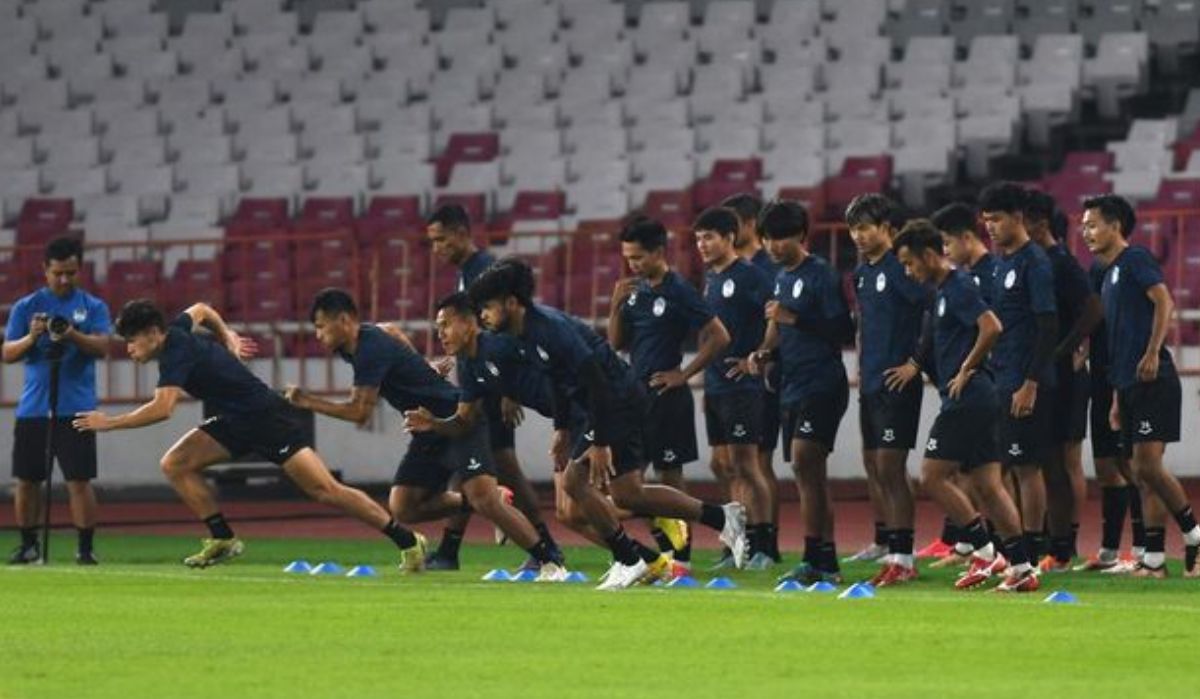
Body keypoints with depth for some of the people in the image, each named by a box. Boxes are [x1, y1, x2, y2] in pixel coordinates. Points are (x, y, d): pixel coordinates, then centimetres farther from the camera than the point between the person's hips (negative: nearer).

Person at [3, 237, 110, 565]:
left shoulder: (93, 307, 5)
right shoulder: (25, 307, 8)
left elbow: (102, 347, -8)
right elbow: (7, 353, 3)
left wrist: (73, 335, -26)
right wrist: (32, 337, -17)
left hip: (75, 410, -2)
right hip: (32, 410, 2)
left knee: (79, 480, -8)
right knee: (26, 480, 4)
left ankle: (86, 547, -3)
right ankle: (28, 544, 16)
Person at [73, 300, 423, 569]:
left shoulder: (176, 352, -23)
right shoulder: (177, 329, 4)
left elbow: (161, 409, -33)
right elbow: (201, 310, 27)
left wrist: (109, 422, -25)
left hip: (269, 419, -10)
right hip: (237, 421, 10)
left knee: (325, 490, -13)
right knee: (175, 465, -1)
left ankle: (407, 541, -6)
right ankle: (223, 539, 4)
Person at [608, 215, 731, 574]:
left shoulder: (679, 292, -12)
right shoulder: (636, 290, 9)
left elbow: (718, 337, -14)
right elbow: (616, 343, 13)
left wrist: (684, 374, -12)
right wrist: (617, 305, -3)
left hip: (665, 396, -8)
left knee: (670, 476, -3)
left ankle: (680, 556, 2)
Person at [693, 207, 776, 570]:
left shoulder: (749, 276, -10)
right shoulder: (711, 279, 15)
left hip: (741, 386, -9)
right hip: (715, 386, 9)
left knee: (745, 464, -9)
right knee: (725, 466, 9)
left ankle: (763, 546, -6)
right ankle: (741, 546, 14)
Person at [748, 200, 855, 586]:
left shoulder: (821, 275, -9)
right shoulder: (782, 278, 17)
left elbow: (843, 332, -13)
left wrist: (794, 319, -19)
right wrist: (763, 353, 7)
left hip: (822, 384, -9)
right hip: (793, 387, 9)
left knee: (804, 462, -19)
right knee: (811, 477, 9)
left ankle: (814, 559, -21)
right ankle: (827, 563, 13)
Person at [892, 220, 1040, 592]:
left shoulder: (958, 288, -12)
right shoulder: (945, 290, 18)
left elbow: (992, 327, -25)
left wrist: (966, 370, -16)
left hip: (966, 399, -10)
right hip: (980, 401, 10)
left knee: (932, 475, -7)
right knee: (987, 484, 6)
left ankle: (984, 552, -6)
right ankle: (1021, 568, 3)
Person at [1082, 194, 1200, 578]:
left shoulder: (1136, 259, -4)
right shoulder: (1109, 275, 22)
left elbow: (1164, 301, -18)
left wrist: (1153, 352, -28)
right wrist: (1117, 398, 23)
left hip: (1153, 381, -9)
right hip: (1130, 386, 9)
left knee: (1148, 465, -14)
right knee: (1142, 474, 5)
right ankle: (1153, 559, 5)